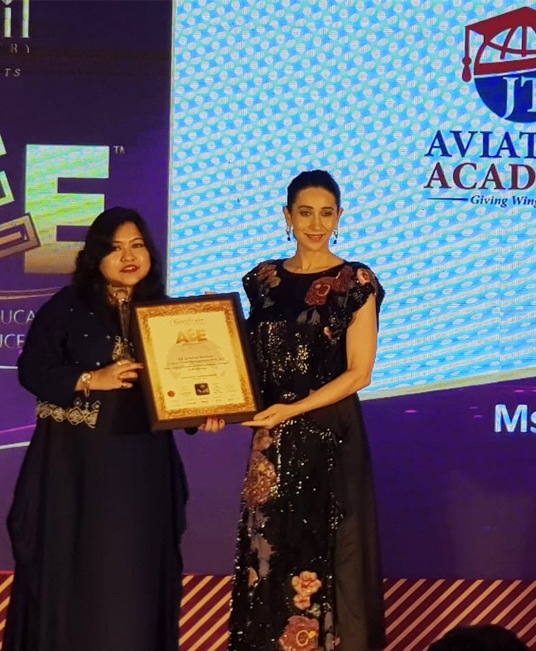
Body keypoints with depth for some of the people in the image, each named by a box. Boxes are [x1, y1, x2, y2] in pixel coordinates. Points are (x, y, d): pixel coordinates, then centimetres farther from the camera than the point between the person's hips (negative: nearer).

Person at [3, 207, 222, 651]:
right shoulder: (66, 307, -2)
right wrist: (91, 380, -16)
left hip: (143, 461, 3)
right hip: (75, 460, -3)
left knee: (136, 571, 4)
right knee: (71, 568, 0)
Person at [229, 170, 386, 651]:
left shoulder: (356, 283, -4)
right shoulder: (264, 280, 8)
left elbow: (358, 373, -9)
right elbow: (249, 359, 13)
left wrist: (292, 409, -18)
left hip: (333, 436, -4)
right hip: (274, 442, 4)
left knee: (326, 556, -1)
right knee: (271, 554, 5)